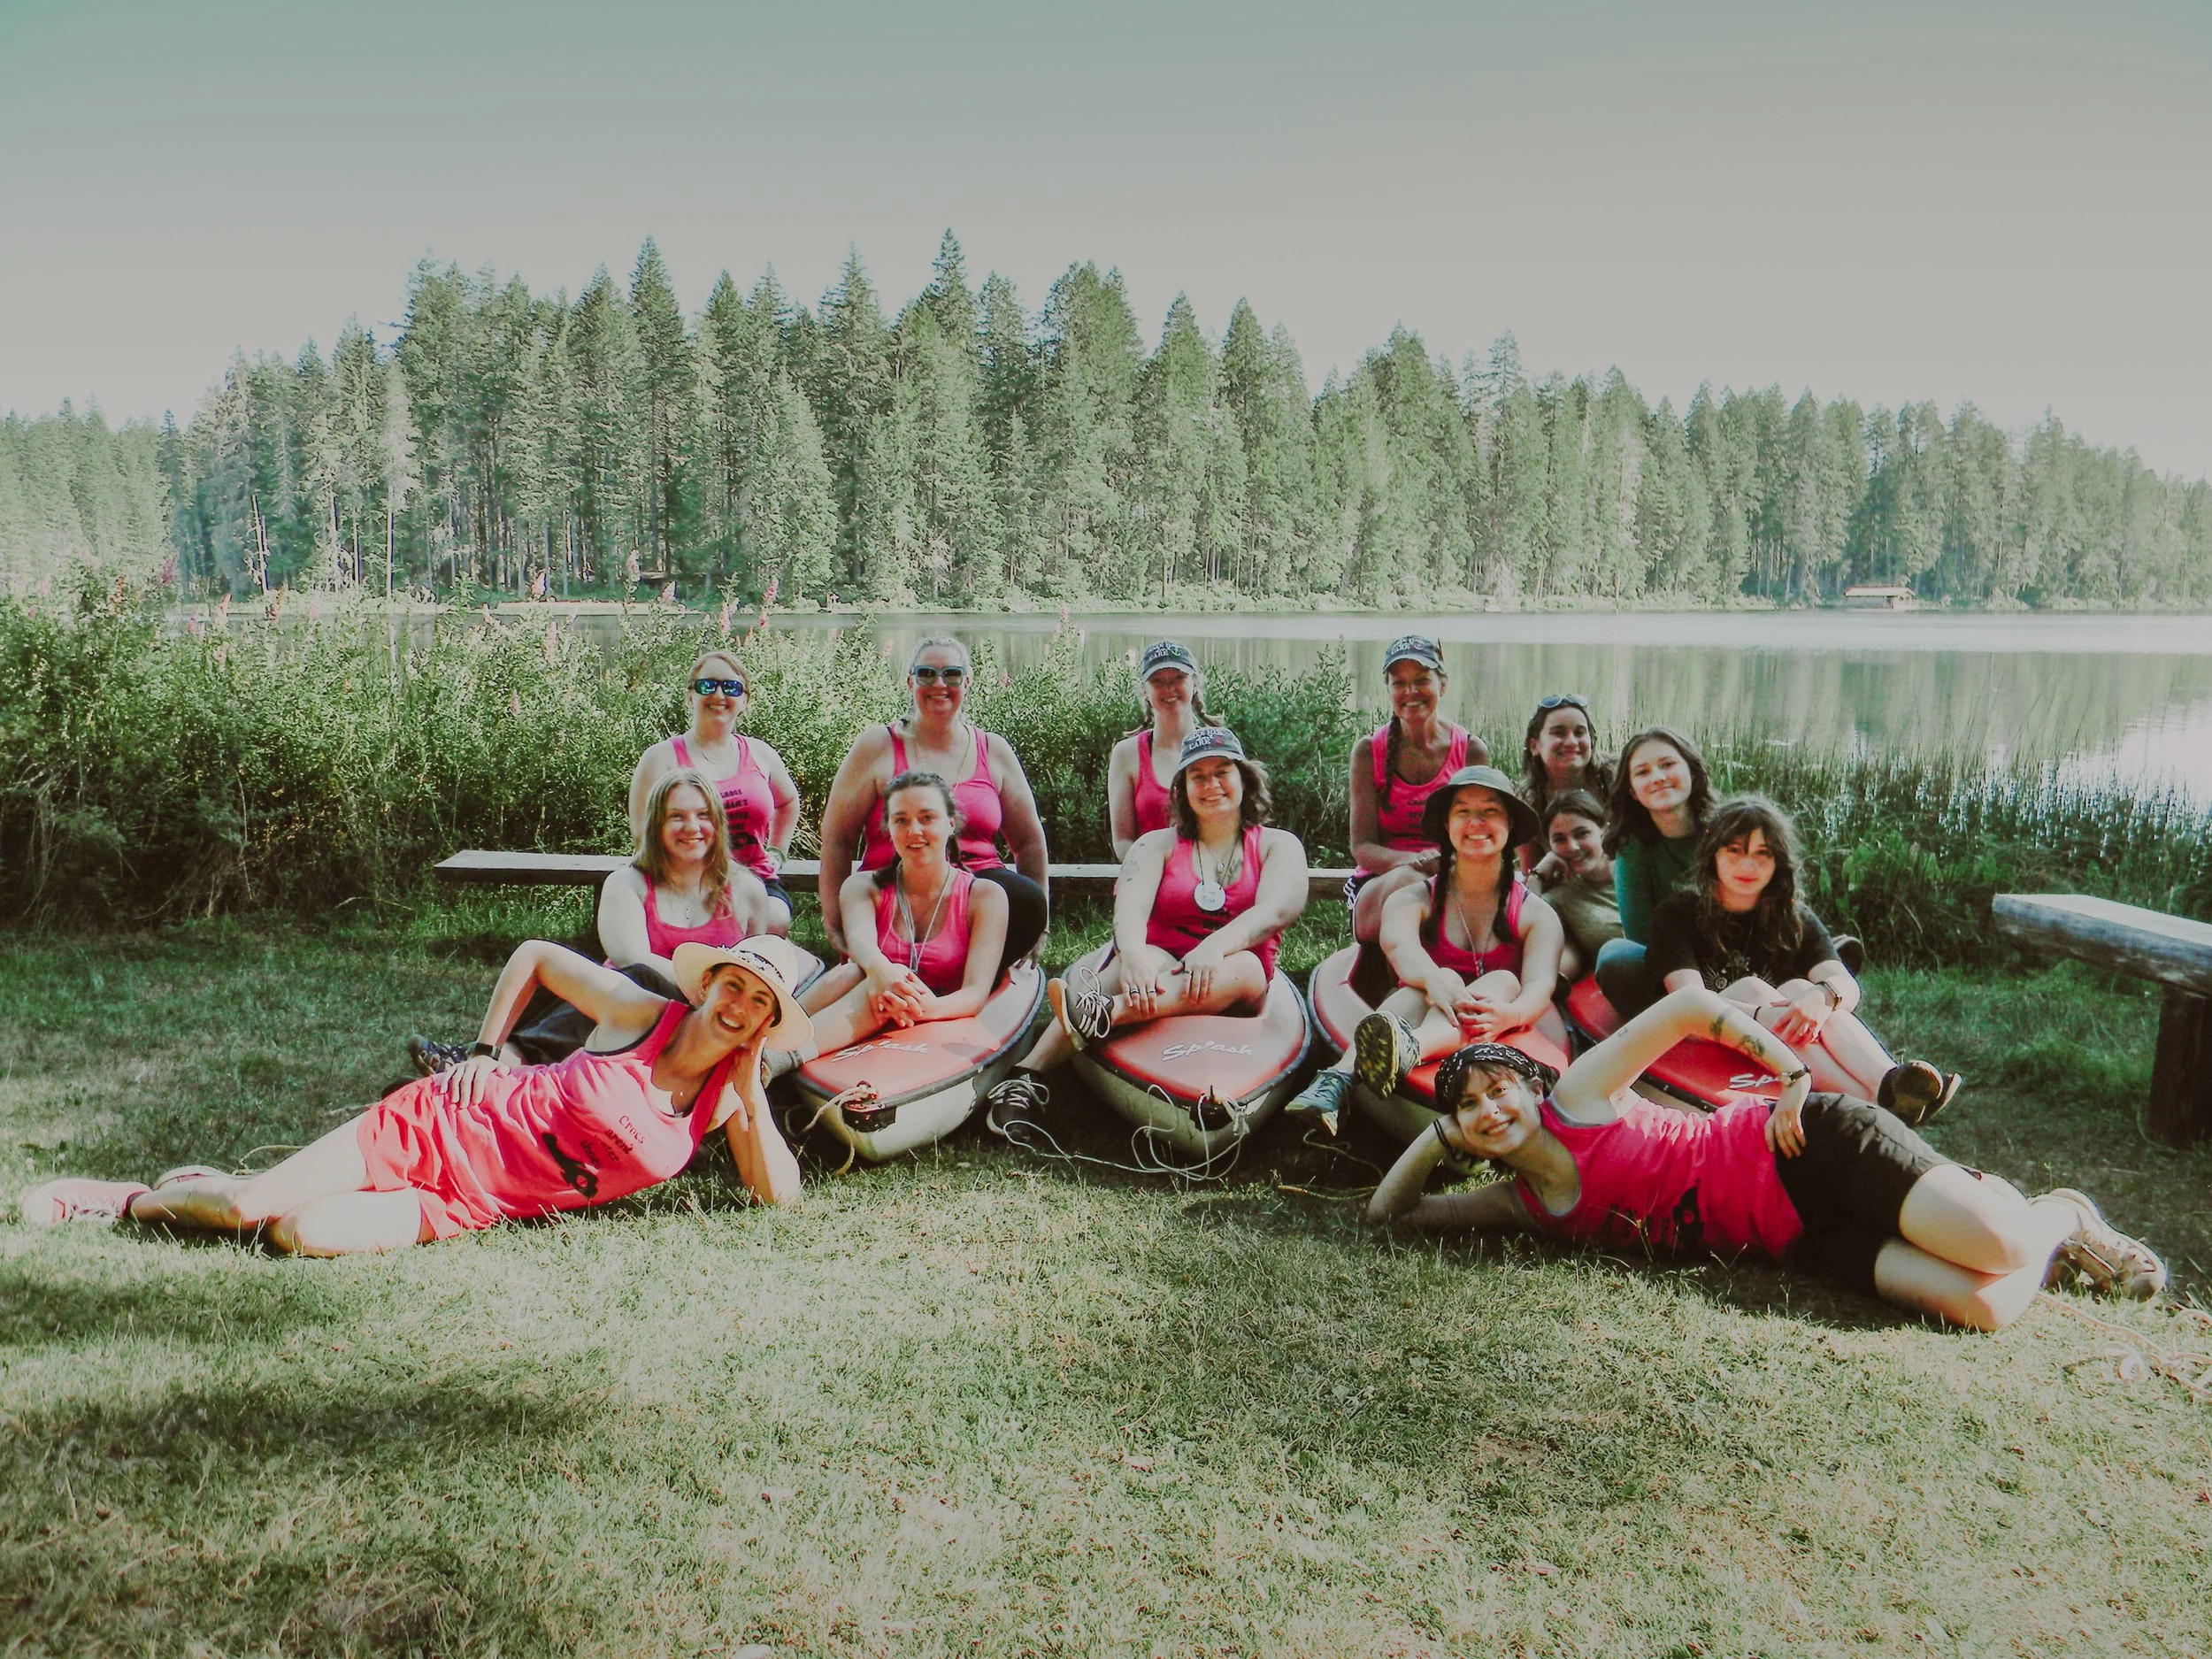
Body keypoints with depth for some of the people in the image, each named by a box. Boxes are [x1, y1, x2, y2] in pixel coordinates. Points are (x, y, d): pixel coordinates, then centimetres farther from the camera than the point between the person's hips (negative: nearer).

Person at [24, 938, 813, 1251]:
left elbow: (780, 1195, -8)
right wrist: (484, 1051, -1)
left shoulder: (731, 1092, -2)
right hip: (441, 1125, -1)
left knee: (306, 1236, -20)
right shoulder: (642, 1012, -10)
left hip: (475, 1206, 1)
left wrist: (750, 1091, -16)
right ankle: (132, 1195, 22)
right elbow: (534, 953, 2)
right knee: (252, 1205, -13)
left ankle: (137, 1204, 14)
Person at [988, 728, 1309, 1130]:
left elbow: (1277, 909, -10)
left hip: (1234, 996, 0)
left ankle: (1105, 1013, -59)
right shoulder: (1158, 844, 14)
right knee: (1146, 959, -35)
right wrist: (1133, 954, -32)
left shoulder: (1279, 845, 12)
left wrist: (1215, 947, -31)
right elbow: (1130, 906, -7)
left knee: (1243, 965, -35)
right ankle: (1027, 1075, -54)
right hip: (1159, 969, 0)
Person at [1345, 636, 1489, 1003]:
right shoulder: (1369, 752, 3)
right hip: (1378, 883, 0)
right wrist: (1414, 860, -23)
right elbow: (1362, 845, -2)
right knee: (1405, 881, -37)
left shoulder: (1472, 751, 4)